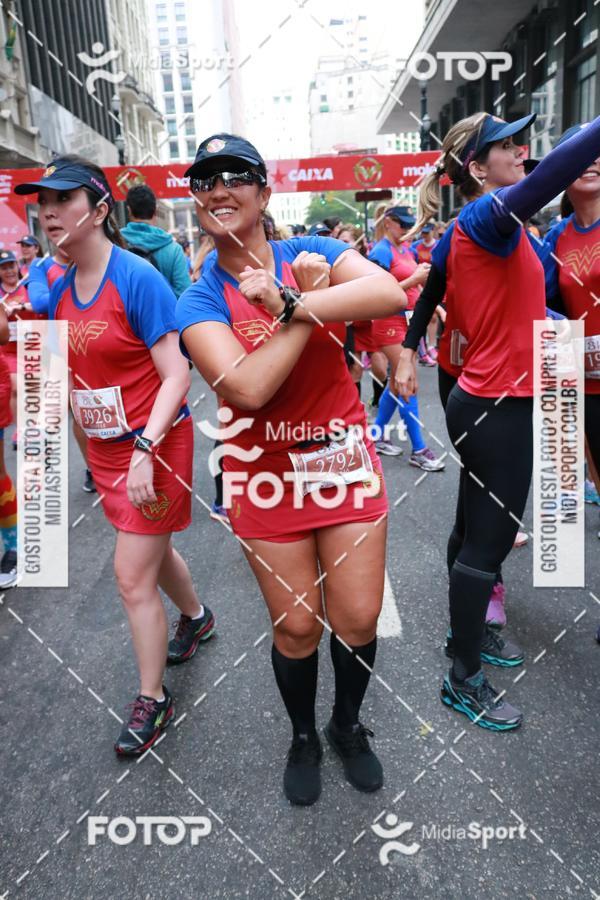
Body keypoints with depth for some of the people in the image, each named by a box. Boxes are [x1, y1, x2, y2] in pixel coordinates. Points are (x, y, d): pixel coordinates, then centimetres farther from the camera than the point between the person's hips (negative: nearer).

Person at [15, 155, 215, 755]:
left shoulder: (137, 277, -17)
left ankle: (151, 700, 20)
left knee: (132, 576, -1)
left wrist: (145, 450, -27)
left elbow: (176, 375, -21)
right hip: (104, 448, 7)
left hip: (153, 445, -7)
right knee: (151, 551, 23)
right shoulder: (58, 288, 5)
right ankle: (196, 616, 52)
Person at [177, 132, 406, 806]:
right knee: (295, 624, 10)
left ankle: (348, 723, 41)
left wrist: (288, 302, -26)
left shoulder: (312, 252, -2)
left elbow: (391, 295, -22)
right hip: (265, 474, -1)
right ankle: (303, 737, 40)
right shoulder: (199, 302, -5)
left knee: (358, 618, 9)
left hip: (344, 458, 1)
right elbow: (249, 387, -23)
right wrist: (309, 306, -18)